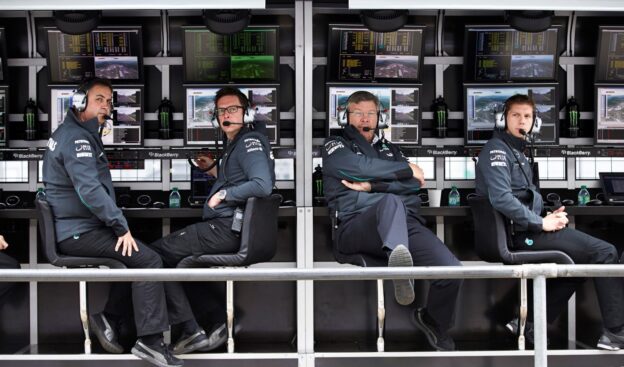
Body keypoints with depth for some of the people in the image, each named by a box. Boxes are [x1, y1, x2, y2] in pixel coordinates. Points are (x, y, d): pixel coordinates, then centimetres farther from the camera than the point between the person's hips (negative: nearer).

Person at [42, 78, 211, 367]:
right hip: (79, 232, -11)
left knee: (155, 253, 4)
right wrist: (121, 226, -20)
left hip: (82, 227, 11)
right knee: (148, 260, -19)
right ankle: (150, 341, -13)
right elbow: (90, 191, -27)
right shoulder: (76, 138, -16)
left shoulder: (77, 134, 18)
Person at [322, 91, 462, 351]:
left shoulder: (389, 149, 30)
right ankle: (399, 260, -68)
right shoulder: (335, 146, 18)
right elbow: (362, 167, -4)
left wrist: (372, 185, -2)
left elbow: (414, 184, 13)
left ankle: (435, 323, 12)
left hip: (405, 222, 4)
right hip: (356, 227, -4)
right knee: (391, 201, -38)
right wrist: (408, 168, 6)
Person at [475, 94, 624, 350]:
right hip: (519, 233, -10)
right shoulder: (496, 150, -9)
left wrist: (547, 217, 4)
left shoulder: (517, 152, 21)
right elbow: (502, 199, -24)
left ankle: (532, 324, 15)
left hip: (526, 230, 10)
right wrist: (541, 223, -18)